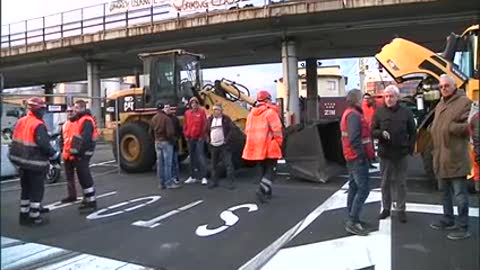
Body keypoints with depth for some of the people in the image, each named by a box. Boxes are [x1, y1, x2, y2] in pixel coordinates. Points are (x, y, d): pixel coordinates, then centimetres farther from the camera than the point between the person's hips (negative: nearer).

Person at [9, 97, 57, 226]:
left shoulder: (21, 121, 7)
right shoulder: (38, 125, -19)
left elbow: (16, 141, 13)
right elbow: (44, 144, -25)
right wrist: (54, 154, -11)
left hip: (22, 162, 8)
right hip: (36, 163, -8)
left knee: (25, 189, 19)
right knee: (37, 190, 3)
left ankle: (24, 215, 28)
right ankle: (34, 217, 9)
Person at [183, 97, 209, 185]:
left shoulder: (201, 112, -2)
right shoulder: (187, 113, 10)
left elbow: (204, 124, -6)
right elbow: (185, 125, 13)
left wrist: (202, 136, -9)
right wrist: (186, 135, 4)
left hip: (199, 139, -5)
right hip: (190, 139, 5)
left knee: (201, 157, -8)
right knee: (192, 158, 12)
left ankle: (204, 177, -4)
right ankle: (193, 177, 21)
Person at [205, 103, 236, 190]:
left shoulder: (226, 119, -2)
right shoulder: (210, 119, 11)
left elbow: (231, 129, -5)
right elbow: (207, 130, 19)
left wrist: (227, 139, -13)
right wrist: (208, 139, 6)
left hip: (224, 145, -5)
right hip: (213, 146, 5)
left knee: (228, 163, -6)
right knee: (213, 164, 11)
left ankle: (231, 182, -2)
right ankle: (214, 181, 22)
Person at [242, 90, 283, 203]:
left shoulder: (251, 113, 11)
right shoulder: (270, 112, -9)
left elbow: (248, 131, 11)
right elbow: (277, 130, -14)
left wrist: (255, 144, 17)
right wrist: (279, 144, -1)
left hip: (256, 148, 7)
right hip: (269, 148, -7)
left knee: (264, 169, 19)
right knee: (270, 170, 2)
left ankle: (268, 193, 25)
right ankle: (262, 190, -14)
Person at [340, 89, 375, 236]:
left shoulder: (348, 113, 16)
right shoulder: (354, 115, -17)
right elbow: (354, 139, -26)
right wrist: (362, 155, -21)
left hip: (352, 158, 11)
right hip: (358, 158, -11)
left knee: (354, 188, 15)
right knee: (363, 189, -9)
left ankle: (352, 219, 23)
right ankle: (353, 222, -8)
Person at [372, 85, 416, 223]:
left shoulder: (406, 112, 2)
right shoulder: (379, 112, 0)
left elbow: (412, 132, 8)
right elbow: (373, 131, 1)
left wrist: (410, 148, 0)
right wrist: (381, 133, -20)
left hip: (402, 154, 0)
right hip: (385, 154, 0)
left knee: (401, 183, 7)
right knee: (385, 183, 9)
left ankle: (401, 210, 18)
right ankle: (386, 208, 22)